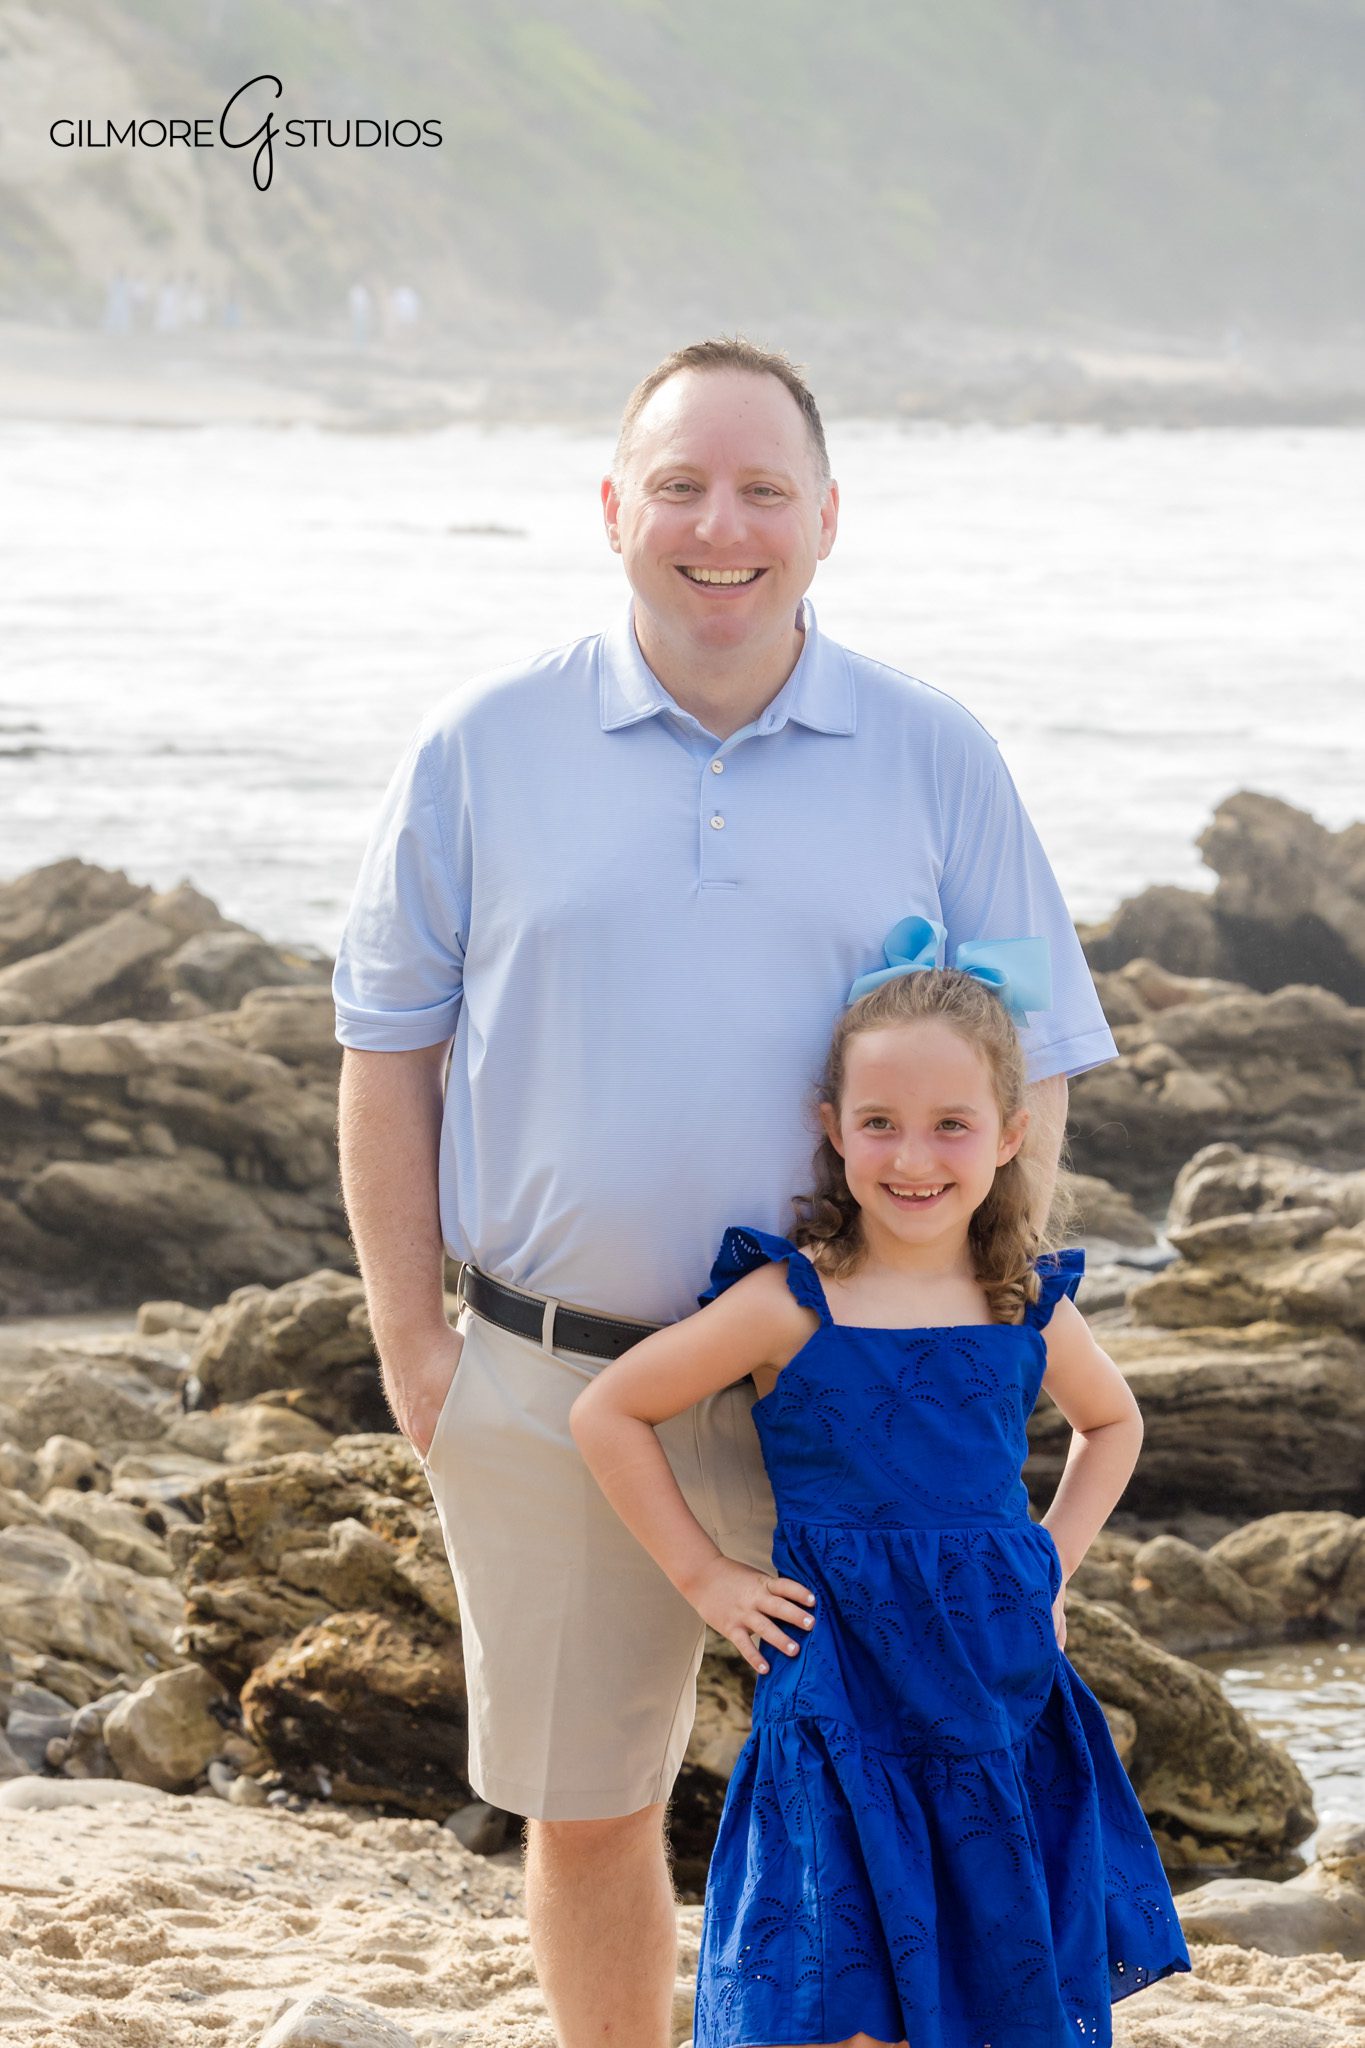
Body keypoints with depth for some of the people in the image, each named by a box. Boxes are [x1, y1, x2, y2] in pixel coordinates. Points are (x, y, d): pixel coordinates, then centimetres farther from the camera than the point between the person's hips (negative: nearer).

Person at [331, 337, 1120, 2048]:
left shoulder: (937, 763, 2)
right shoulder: (482, 750, 1)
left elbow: (1028, 1069, 5)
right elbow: (388, 1053, 5)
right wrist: (410, 1343, 0)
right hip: (555, 1392, 0)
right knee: (583, 1811, 11)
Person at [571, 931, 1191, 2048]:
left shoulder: (1031, 1310, 3)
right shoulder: (792, 1305, -9)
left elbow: (1113, 1422, 24)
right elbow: (607, 1412, -4)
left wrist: (1052, 1564, 12)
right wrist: (704, 1577, -3)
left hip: (1003, 1694, 4)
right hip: (842, 1694, -3)